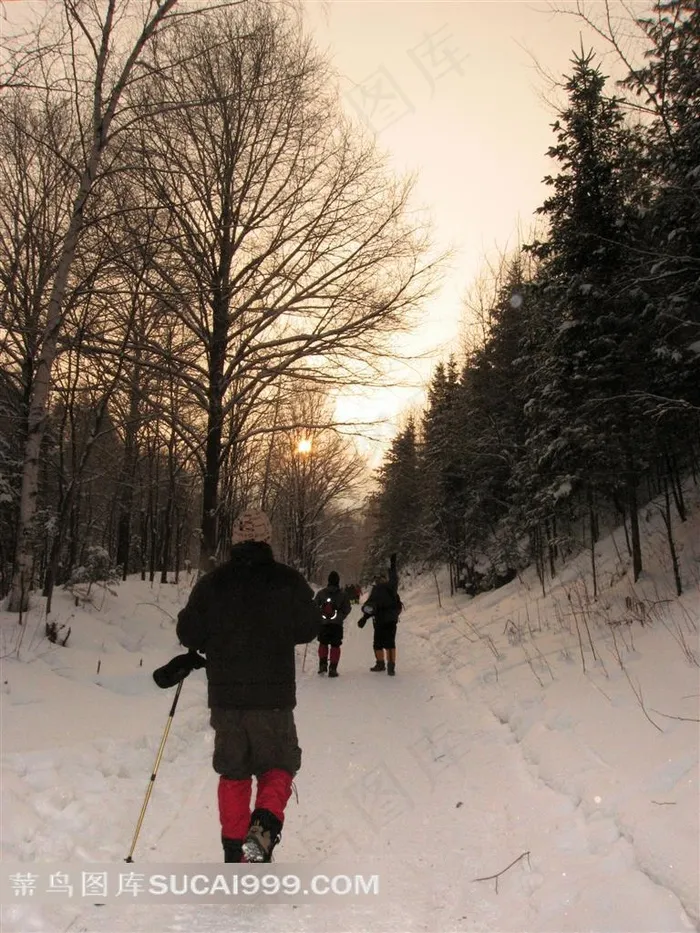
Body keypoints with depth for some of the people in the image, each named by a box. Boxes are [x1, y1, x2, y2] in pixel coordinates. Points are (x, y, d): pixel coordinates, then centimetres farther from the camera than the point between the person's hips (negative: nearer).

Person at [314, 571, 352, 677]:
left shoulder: (320, 593, -1)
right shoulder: (343, 594, -3)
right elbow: (347, 609, 2)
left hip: (322, 623, 1)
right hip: (337, 624, -1)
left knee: (323, 644, 18)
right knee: (335, 646, 6)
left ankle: (323, 664, 8)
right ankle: (332, 668, 2)